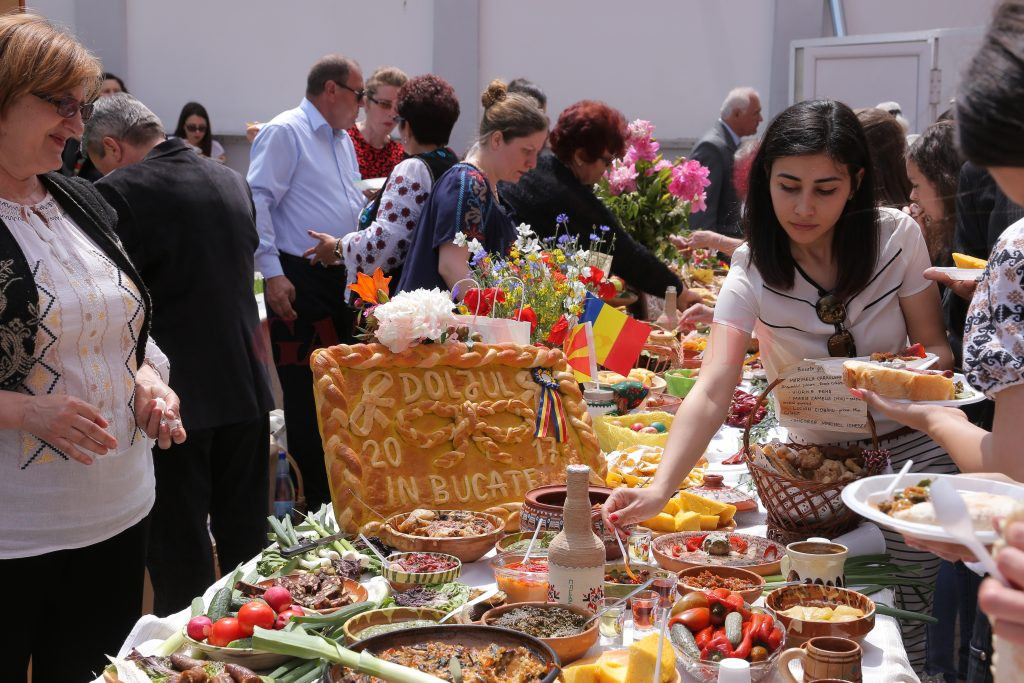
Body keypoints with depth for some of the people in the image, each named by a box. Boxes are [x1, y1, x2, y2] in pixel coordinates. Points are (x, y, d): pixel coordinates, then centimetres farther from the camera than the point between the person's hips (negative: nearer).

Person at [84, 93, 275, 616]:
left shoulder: (119, 193, -14)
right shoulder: (232, 182, 7)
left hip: (174, 398, -6)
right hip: (246, 387, 6)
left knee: (179, 553, 5)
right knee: (245, 534, 18)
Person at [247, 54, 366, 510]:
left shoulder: (343, 140, 19)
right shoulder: (284, 133, -7)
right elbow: (257, 203, -15)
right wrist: (272, 273, -21)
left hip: (342, 280, 9)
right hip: (300, 281, -9)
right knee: (306, 392, -4)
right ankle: (314, 501, 4)